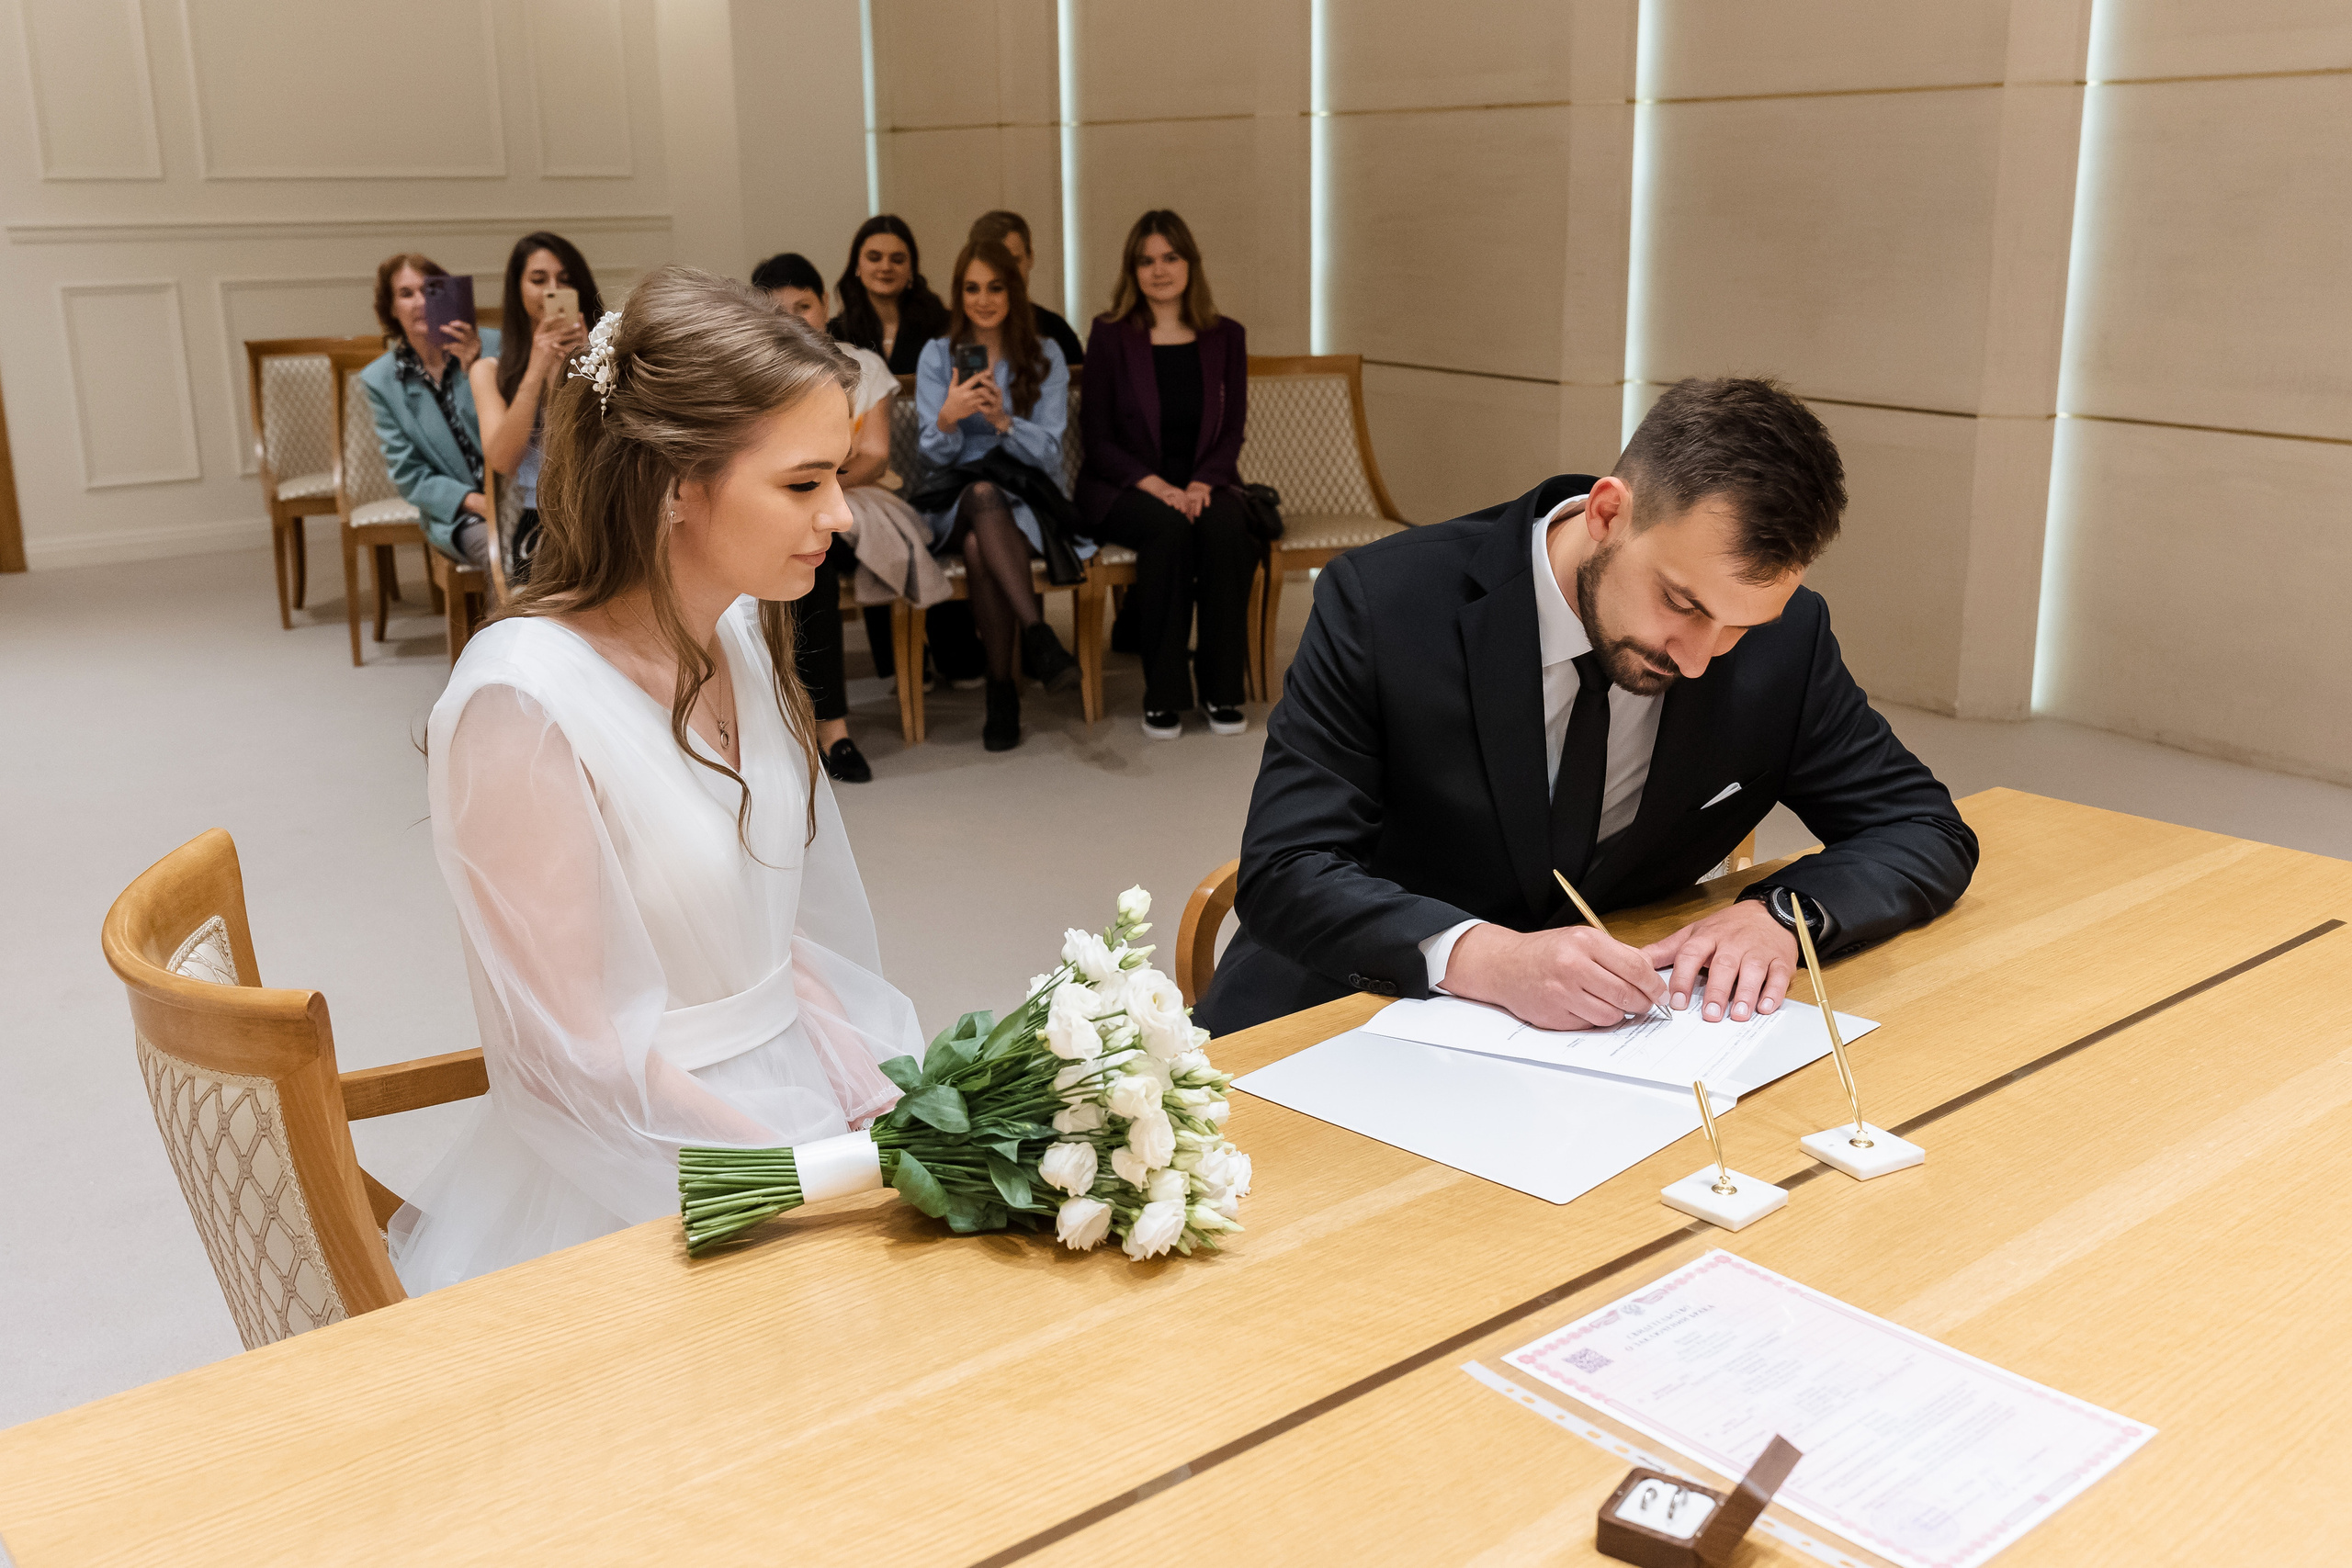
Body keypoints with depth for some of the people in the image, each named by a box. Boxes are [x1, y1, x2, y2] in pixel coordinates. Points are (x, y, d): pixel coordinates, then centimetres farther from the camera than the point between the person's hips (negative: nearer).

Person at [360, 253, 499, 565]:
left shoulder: (493, 346, 2)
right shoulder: (380, 381, 4)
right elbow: (408, 475, 4)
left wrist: (476, 369, -18)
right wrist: (475, 501, -13)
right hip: (457, 518, -1)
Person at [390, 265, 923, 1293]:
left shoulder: (739, 633, 3)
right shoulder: (522, 702, -20)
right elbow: (578, 1051, -16)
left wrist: (882, 1110, -3)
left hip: (795, 1109, 7)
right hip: (638, 1182, -7)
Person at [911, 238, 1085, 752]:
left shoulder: (1046, 357, 7)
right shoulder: (937, 354, 8)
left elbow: (1048, 450, -2)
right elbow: (936, 452, 0)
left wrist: (1002, 420, -22)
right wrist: (948, 417, -24)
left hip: (1028, 496, 0)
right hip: (957, 501, 0)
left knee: (979, 546, -36)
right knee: (983, 491, -38)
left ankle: (1002, 686, -30)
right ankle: (1038, 634, -41)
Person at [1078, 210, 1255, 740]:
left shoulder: (1225, 336, 9)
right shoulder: (1110, 335, 1)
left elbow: (1233, 431, 7)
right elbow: (1098, 439, -2)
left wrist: (1202, 484, -12)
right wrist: (1155, 486, -17)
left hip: (1202, 482, 2)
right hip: (1124, 487, -2)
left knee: (1226, 527, -32)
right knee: (1169, 529, -35)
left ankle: (1223, 689, -21)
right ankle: (1162, 695, -25)